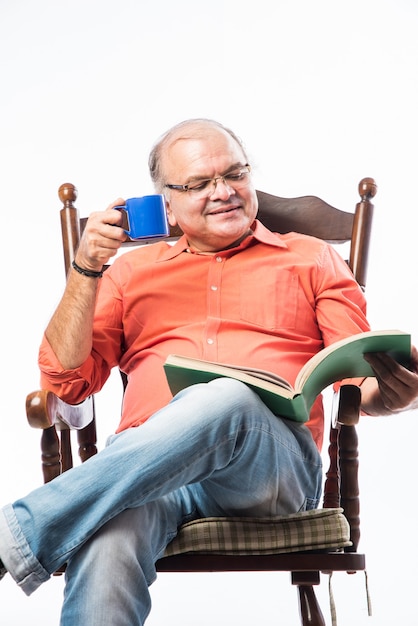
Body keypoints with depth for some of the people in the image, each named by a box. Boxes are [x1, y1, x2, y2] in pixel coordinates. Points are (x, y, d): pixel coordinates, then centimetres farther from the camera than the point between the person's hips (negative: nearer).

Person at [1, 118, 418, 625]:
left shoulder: (311, 260, 24)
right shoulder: (131, 270, 27)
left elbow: (363, 382, 14)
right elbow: (66, 381, 16)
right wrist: (86, 270, 5)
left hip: (277, 461, 0)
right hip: (143, 462, 1)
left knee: (227, 400, -39)